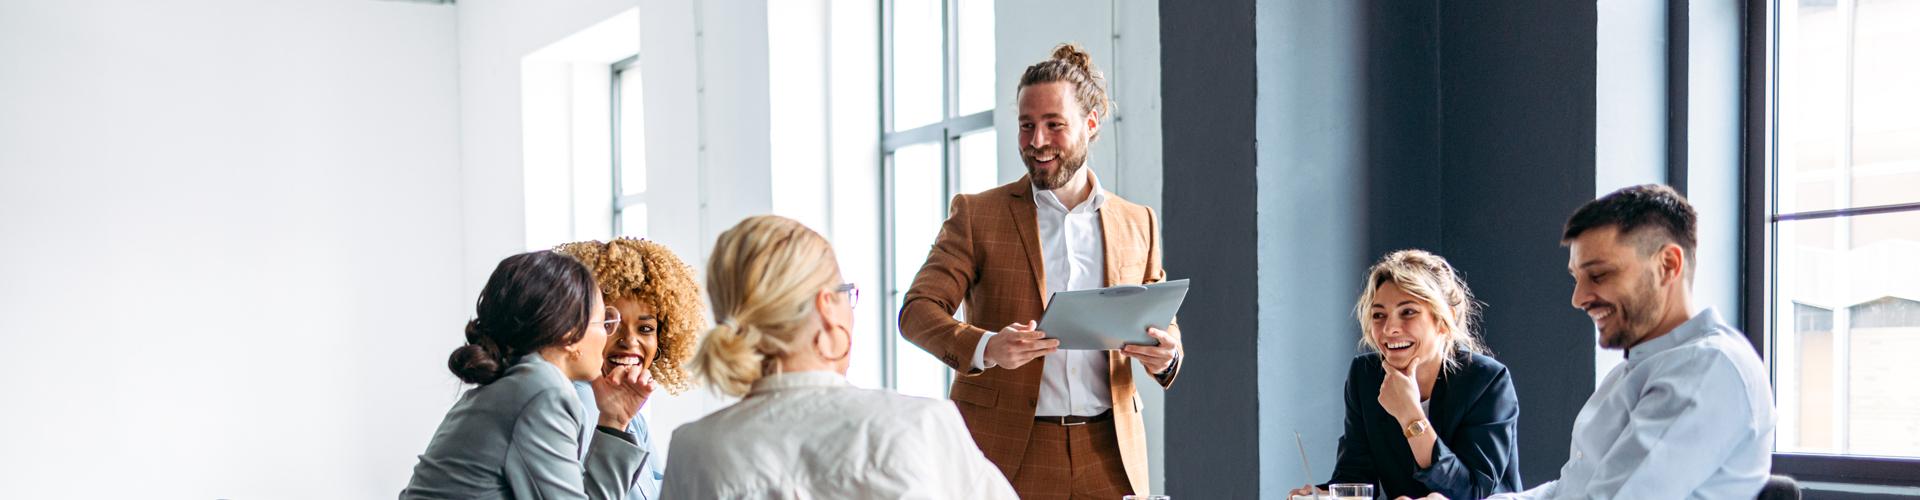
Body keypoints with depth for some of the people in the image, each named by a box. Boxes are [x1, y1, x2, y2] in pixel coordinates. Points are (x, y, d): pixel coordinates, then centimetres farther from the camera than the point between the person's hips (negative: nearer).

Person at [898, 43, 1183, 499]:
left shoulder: (1138, 224, 10)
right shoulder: (976, 214, 2)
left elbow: (1162, 323, 16)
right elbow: (917, 310, -6)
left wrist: (1163, 355, -8)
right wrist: (987, 347, -24)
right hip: (1005, 451, -2)